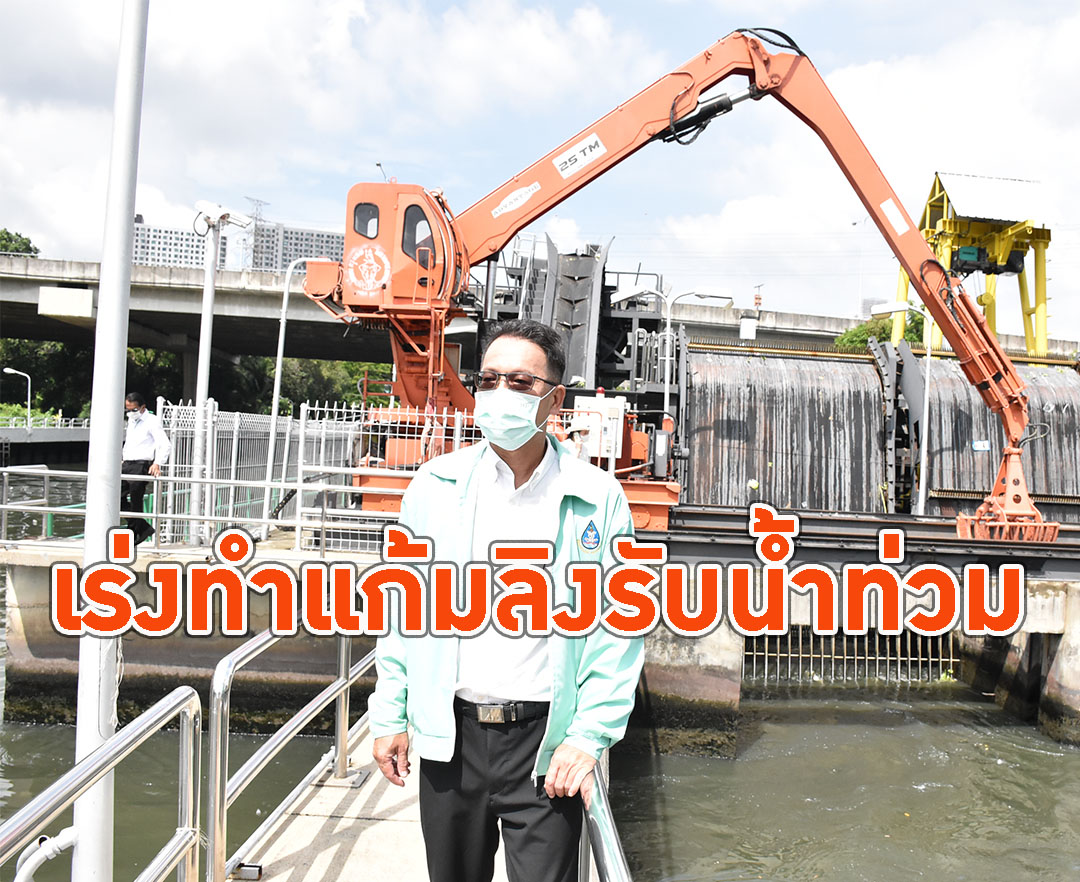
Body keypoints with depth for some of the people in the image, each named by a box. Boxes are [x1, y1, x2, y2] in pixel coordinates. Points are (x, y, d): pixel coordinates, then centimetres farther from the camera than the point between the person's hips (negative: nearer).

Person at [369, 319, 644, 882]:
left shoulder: (597, 498, -5)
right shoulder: (436, 486, 1)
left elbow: (619, 626, -4)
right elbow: (400, 608, 6)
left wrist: (589, 737, -9)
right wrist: (389, 715, 4)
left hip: (546, 739, -2)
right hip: (449, 735, 3)